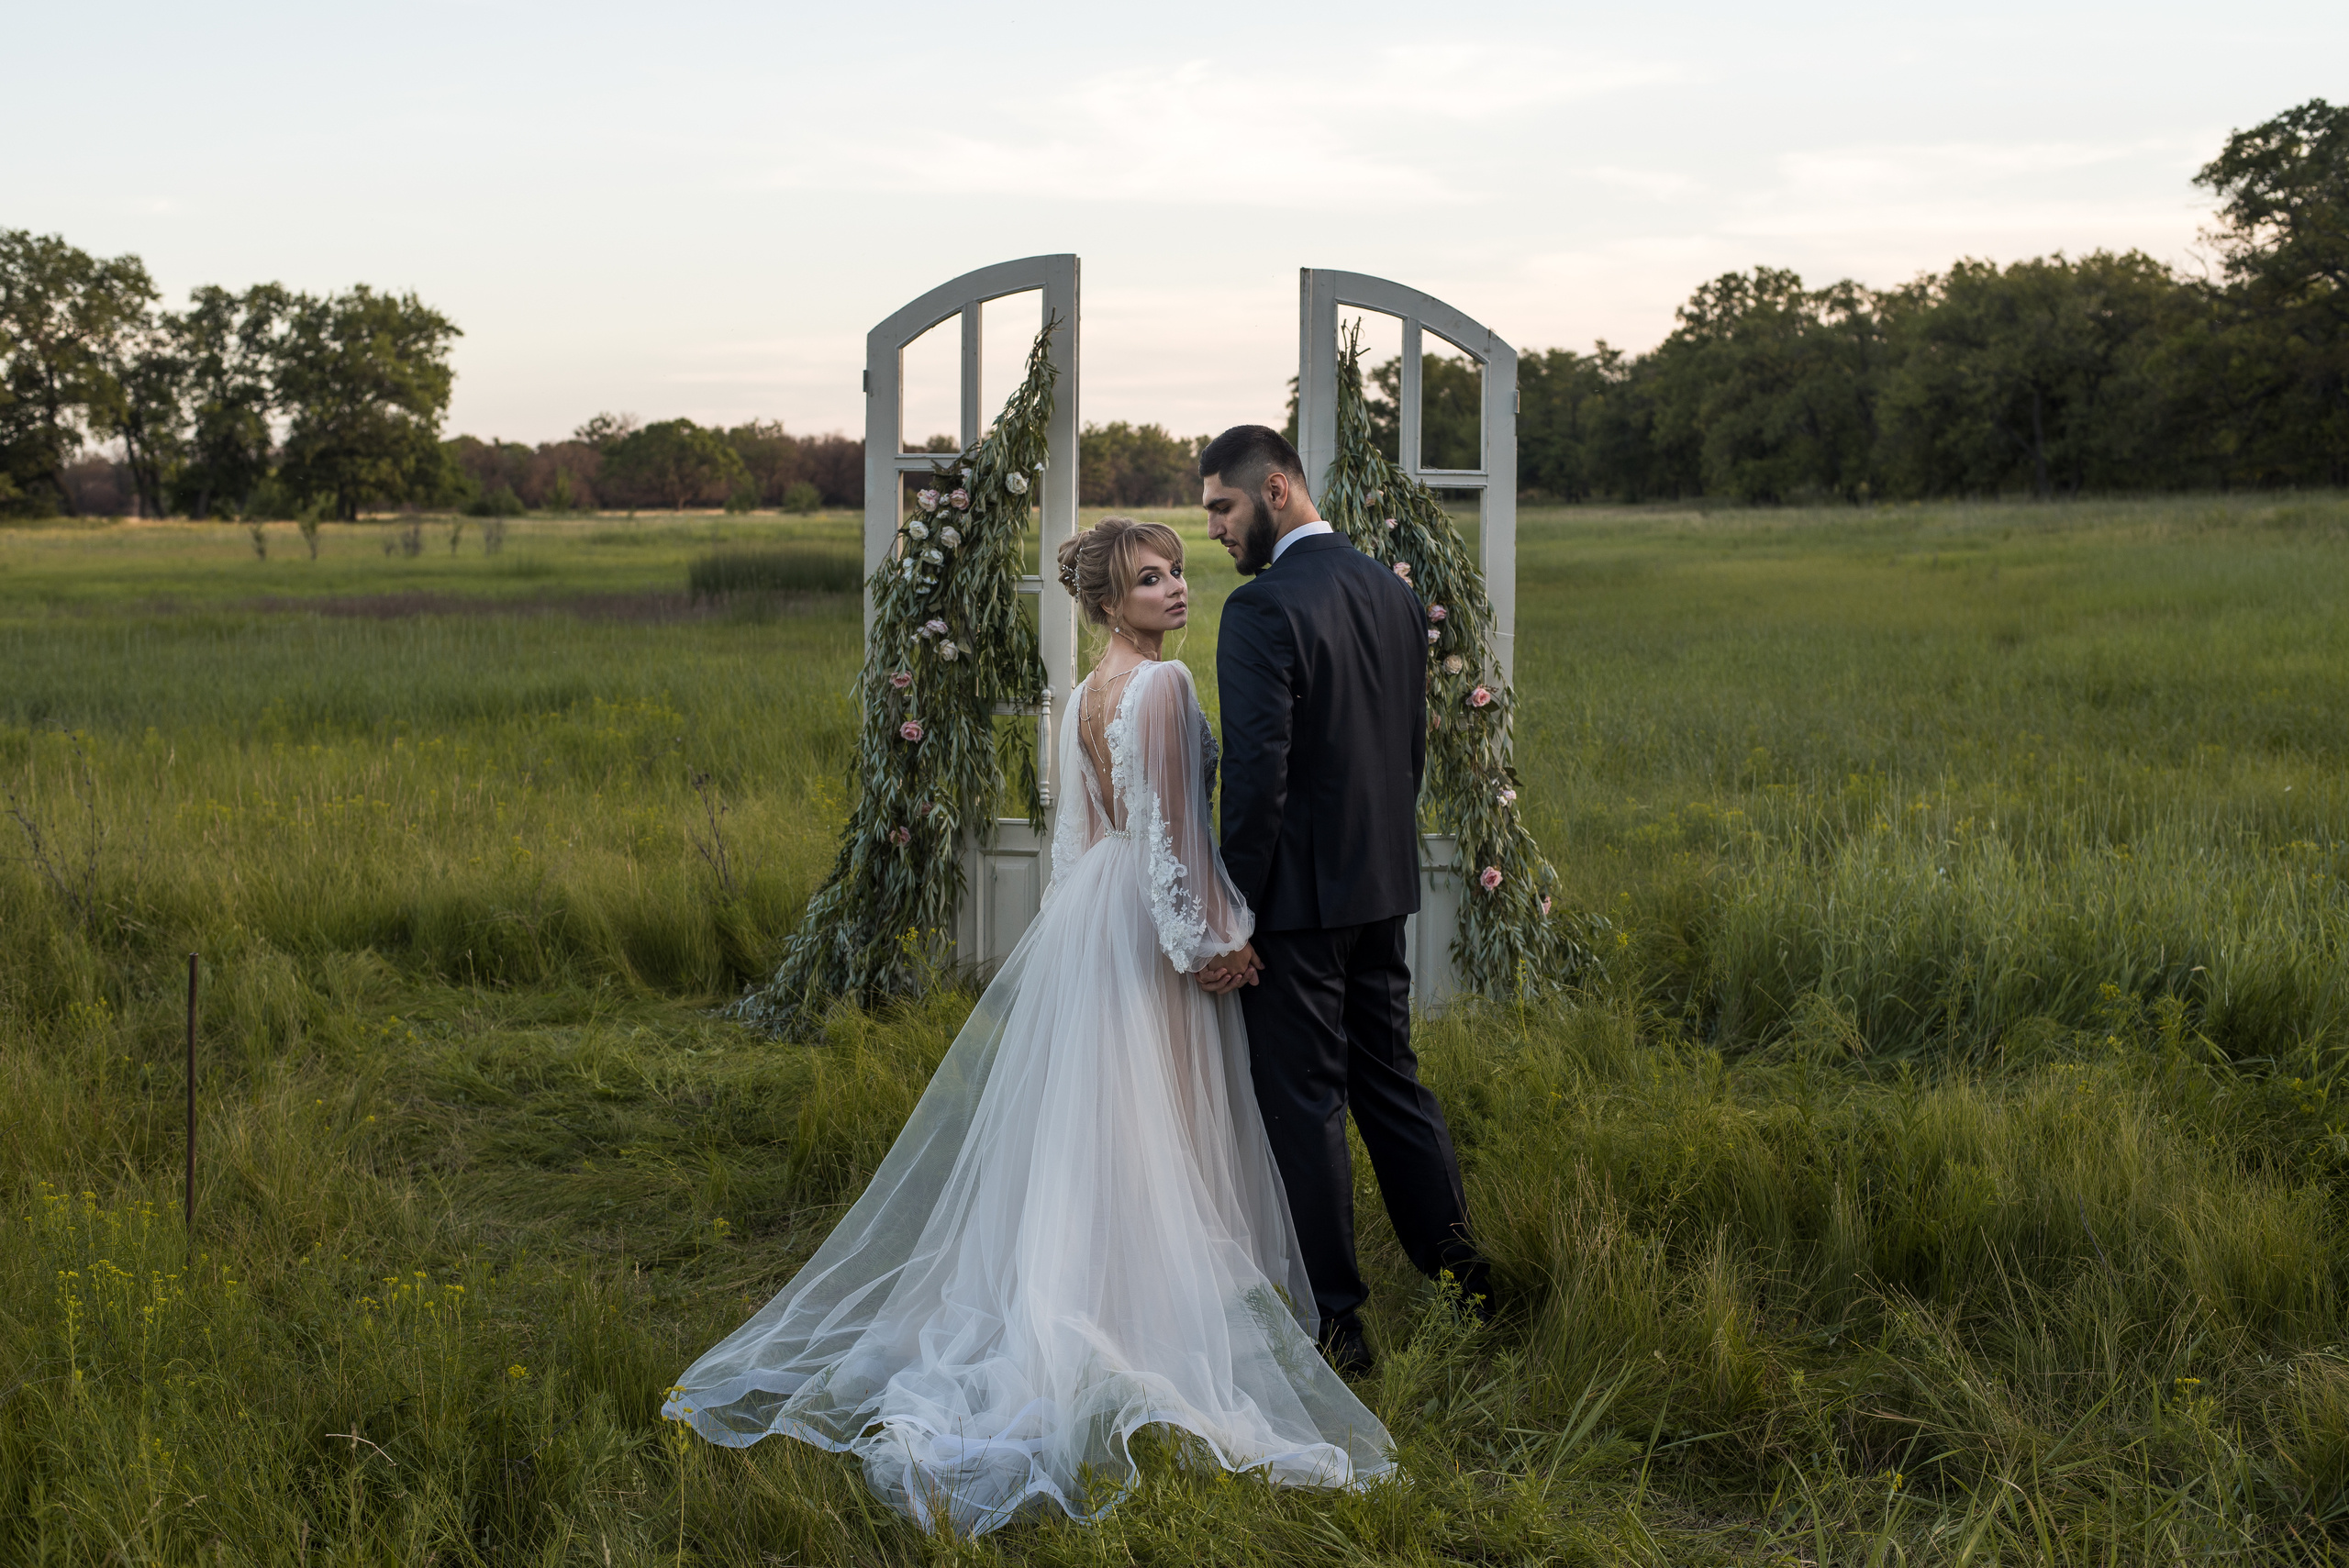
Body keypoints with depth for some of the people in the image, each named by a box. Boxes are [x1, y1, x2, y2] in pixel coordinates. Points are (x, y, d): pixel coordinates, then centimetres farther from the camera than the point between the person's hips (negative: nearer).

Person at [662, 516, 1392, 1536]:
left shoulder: (1085, 696, 11)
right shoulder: (1162, 684, -15)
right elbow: (1165, 827, -18)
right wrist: (1205, 942, -12)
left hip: (1090, 909, 8)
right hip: (1150, 921, -8)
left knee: (1080, 1124, 13)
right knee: (1148, 1131, -2)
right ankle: (1144, 1312, 3)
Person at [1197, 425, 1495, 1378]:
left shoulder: (1263, 609, -18)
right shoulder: (1392, 591, 8)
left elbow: (1258, 776, -22)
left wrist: (1230, 919, -18)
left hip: (1299, 898, -8)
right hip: (1383, 886, 8)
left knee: (1303, 1101, 2)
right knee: (1388, 1076, 19)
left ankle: (1334, 1322, 11)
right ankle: (1456, 1270, 27)